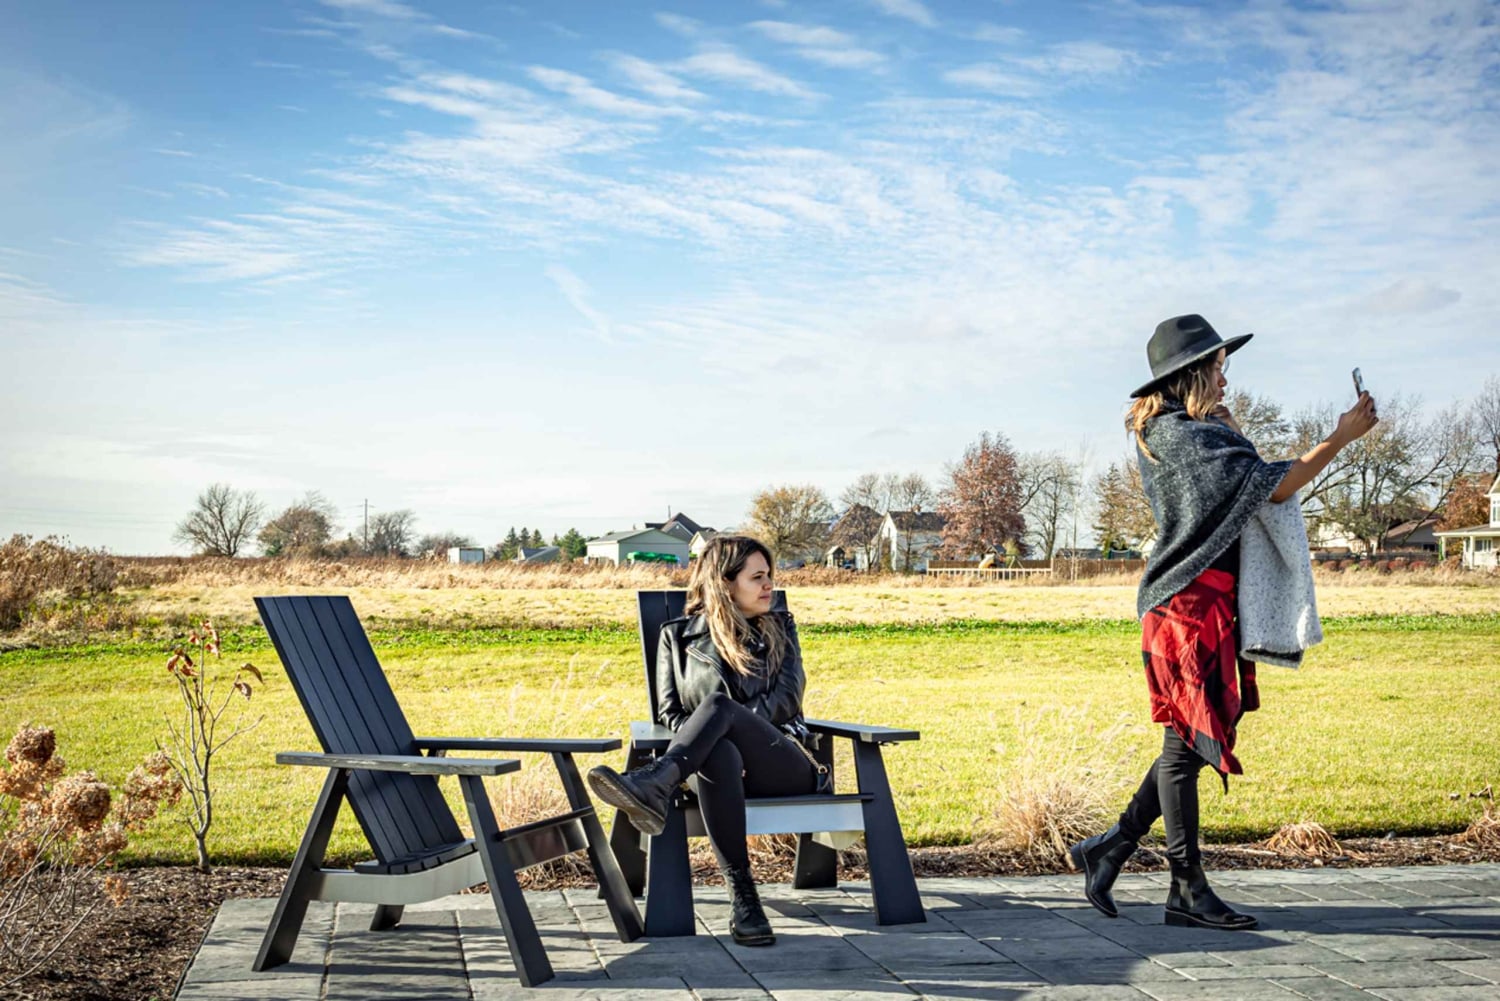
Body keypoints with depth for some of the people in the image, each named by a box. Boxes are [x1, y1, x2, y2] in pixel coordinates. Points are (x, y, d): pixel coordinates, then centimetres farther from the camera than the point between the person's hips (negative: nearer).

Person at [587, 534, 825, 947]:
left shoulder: (780, 627, 21)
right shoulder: (679, 635, 18)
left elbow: (787, 697, 5)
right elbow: (669, 710, 10)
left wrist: (732, 720, -12)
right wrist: (706, 737, -10)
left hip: (782, 762, 0)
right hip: (720, 762, 0)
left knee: (721, 704, -33)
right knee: (718, 753, -41)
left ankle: (654, 784, -58)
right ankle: (742, 897, -46)